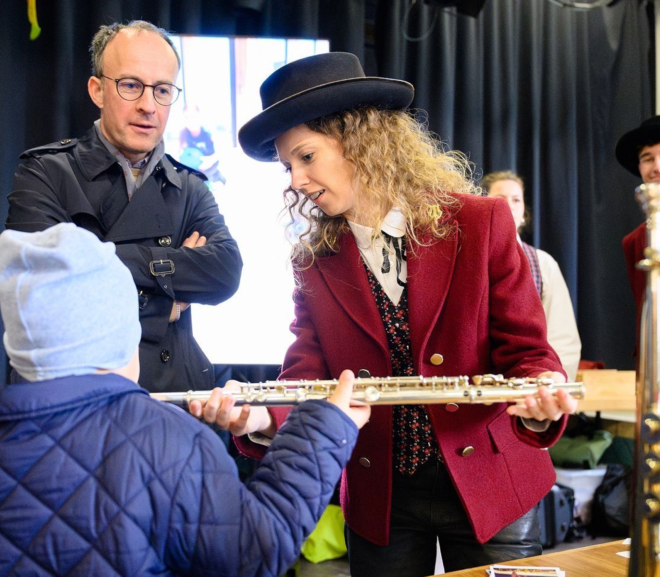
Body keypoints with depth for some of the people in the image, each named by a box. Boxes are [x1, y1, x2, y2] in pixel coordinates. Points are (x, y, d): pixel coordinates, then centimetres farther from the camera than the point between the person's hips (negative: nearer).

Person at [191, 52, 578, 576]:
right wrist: (258, 418, -26)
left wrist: (539, 403, -29)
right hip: (380, 500, 3)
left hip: (490, 485, -2)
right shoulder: (315, 259, 1)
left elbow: (526, 350, -7)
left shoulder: (481, 223, -8)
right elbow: (307, 376, -5)